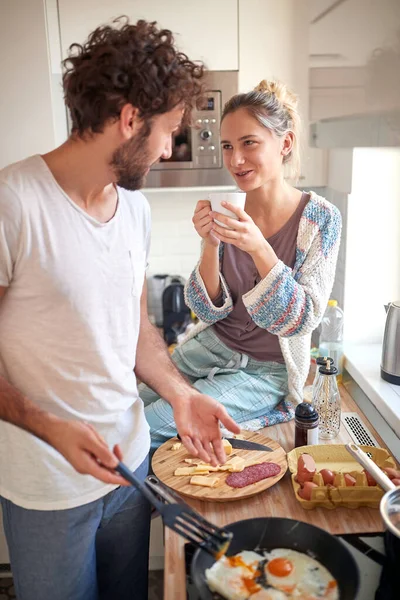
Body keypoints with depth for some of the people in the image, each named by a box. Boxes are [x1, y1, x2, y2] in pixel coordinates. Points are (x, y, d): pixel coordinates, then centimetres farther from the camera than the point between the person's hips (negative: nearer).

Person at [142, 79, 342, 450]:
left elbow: (302, 321, -18)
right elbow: (209, 311, -4)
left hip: (267, 369, -4)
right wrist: (210, 245, -22)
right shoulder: (227, 214, -4)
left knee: (148, 428, -13)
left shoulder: (320, 217, -14)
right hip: (211, 347, 4)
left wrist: (259, 249, -32)